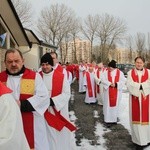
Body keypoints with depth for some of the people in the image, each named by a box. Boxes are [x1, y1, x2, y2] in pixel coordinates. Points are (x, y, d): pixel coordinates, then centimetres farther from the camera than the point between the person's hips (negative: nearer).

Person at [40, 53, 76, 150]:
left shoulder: (61, 77, -8)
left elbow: (67, 93, -10)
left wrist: (53, 101, -19)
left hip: (58, 111, -2)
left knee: (60, 134, 10)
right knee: (47, 134, 12)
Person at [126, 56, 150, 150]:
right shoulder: (130, 73, 4)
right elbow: (129, 85, -9)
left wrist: (138, 85, -16)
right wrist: (142, 85, -17)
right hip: (134, 98, 0)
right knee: (136, 118, 3)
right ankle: (139, 140, 12)